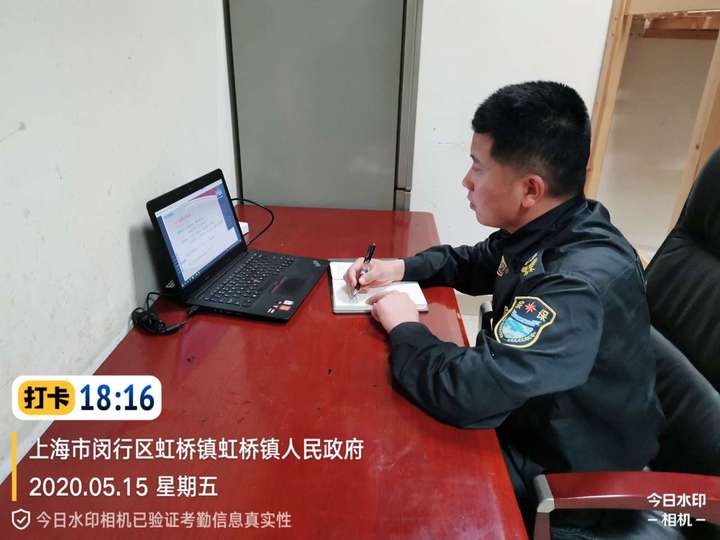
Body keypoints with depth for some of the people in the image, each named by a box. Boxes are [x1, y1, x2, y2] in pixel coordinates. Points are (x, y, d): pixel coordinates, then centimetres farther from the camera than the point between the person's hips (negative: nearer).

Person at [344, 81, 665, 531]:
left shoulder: (582, 282, -37)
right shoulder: (542, 229, -7)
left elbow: (468, 392, -41)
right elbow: (474, 263, 13)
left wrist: (404, 328, -22)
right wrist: (401, 268, -3)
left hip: (562, 467, -7)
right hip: (529, 414, 7)